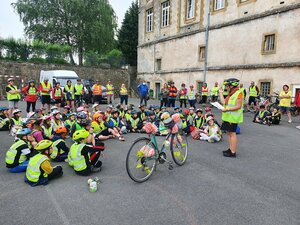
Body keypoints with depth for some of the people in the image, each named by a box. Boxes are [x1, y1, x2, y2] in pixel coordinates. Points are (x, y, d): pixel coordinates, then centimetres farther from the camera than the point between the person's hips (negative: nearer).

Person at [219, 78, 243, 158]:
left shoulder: (238, 93, -12)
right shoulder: (230, 94, 16)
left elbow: (238, 106, -18)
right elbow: (223, 102, 11)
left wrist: (227, 109, -24)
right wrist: (221, 93, 16)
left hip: (233, 117, -9)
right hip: (228, 116, 9)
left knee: (232, 133, -5)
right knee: (228, 132, 14)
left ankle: (233, 152, 2)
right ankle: (230, 149, 24)